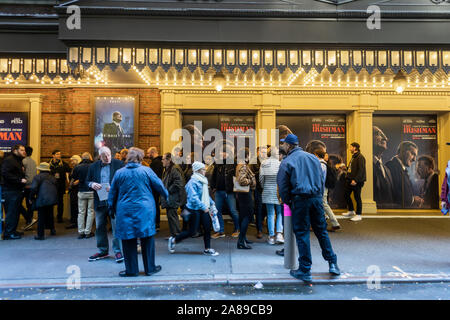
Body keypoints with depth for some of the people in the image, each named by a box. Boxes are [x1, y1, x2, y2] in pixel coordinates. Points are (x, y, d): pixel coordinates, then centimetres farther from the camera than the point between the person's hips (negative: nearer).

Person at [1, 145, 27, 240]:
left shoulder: (19, 161, 20)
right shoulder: (9, 160, -10)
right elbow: (6, 174, -21)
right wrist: (20, 180, -23)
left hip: (17, 190, 10)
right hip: (10, 191, -10)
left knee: (15, 211, 14)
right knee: (11, 212, -6)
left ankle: (13, 231, 23)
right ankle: (8, 234, 2)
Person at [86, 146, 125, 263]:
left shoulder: (118, 164, -2)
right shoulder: (93, 166, 9)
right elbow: (87, 181, 15)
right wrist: (92, 184, -8)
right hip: (99, 202, 4)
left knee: (116, 226, -1)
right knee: (100, 227, 13)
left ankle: (118, 251, 11)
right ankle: (102, 251, 28)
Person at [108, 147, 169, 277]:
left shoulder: (119, 173, 2)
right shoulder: (146, 170, -4)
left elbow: (112, 194, 9)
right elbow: (159, 185, 3)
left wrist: (112, 209, 22)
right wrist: (166, 196, 22)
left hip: (125, 211, 1)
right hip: (145, 211, -1)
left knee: (128, 241, 10)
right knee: (147, 238, 9)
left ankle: (131, 270, 17)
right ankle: (150, 268, 18)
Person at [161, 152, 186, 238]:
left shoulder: (174, 169, -17)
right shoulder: (167, 170, 16)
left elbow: (179, 182, -25)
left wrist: (169, 190, -19)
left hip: (173, 197, -10)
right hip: (169, 198, 10)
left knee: (171, 215, -8)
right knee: (170, 214, 14)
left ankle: (176, 234, 2)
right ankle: (174, 234, 23)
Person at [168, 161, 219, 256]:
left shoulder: (203, 181, 10)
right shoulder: (193, 182, -18)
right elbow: (193, 198, -25)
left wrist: (211, 203, 17)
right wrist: (203, 207, -28)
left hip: (204, 209, 8)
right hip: (195, 210, -8)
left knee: (207, 228, 6)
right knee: (192, 231, -1)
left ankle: (207, 249, 19)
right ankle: (173, 240, 19)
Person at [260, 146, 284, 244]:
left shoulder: (263, 164, -1)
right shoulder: (279, 163, -8)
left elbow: (261, 178, 2)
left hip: (268, 191, 2)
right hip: (278, 191, -2)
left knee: (270, 214, 8)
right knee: (280, 213, 11)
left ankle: (271, 237, 12)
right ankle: (279, 233, 0)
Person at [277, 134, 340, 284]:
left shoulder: (286, 162, -3)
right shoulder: (313, 157, 13)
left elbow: (283, 186, -3)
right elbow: (321, 180, 15)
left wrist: (287, 202, 10)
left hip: (300, 200, -5)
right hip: (317, 198, 5)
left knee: (302, 234, 2)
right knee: (322, 232, 16)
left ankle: (305, 271, 8)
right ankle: (332, 264, 23)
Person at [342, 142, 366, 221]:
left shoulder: (360, 157, -14)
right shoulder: (353, 157, 16)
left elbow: (361, 170, -21)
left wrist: (355, 180, -25)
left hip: (356, 181, -10)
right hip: (350, 180, 10)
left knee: (357, 197, -1)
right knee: (346, 195, 14)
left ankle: (358, 215, 9)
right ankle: (351, 211, 29)